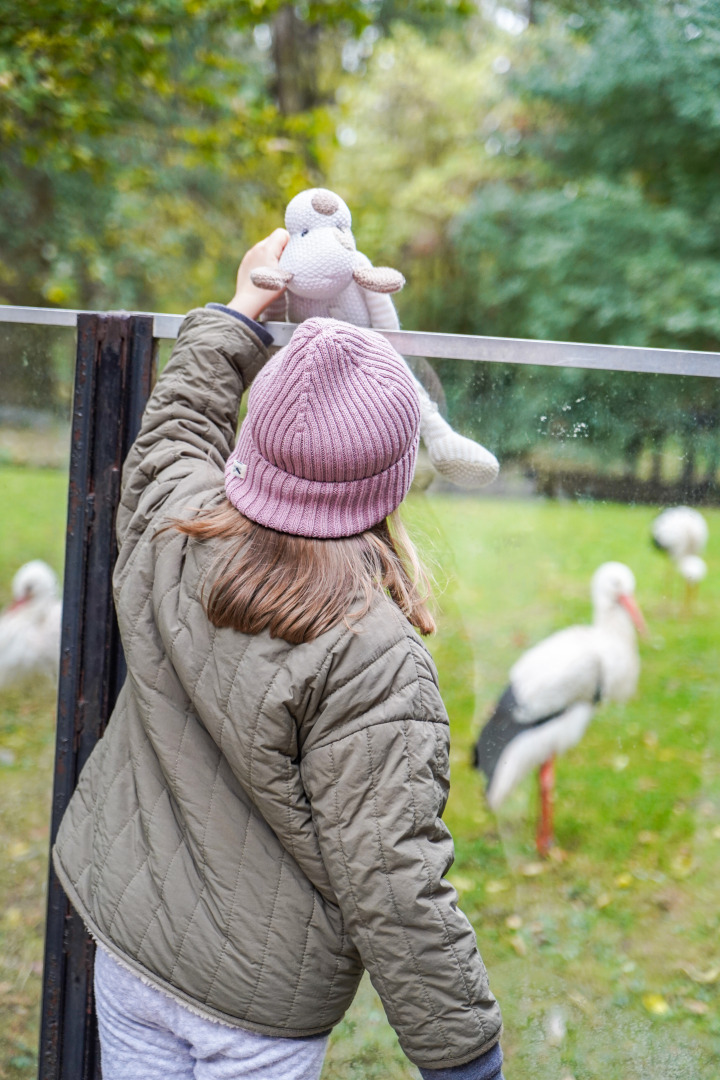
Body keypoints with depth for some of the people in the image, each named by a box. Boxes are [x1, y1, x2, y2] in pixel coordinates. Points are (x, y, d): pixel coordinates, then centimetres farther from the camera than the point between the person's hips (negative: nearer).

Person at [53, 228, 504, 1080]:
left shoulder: (167, 532, -12)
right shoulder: (374, 663, -28)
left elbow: (176, 419, 13)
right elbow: (390, 887, -26)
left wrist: (239, 310, 28)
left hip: (122, 937, 6)